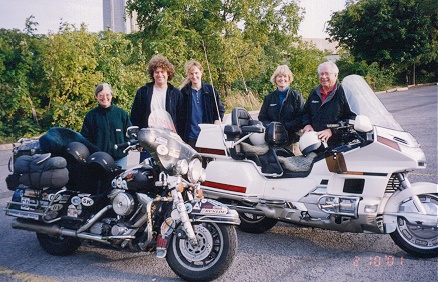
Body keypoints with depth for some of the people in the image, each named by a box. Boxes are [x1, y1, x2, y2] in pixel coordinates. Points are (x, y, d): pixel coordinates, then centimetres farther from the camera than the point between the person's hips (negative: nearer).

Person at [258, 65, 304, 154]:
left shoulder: (297, 96, 6)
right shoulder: (269, 98, 16)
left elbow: (301, 118, -3)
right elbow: (262, 117, 13)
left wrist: (285, 126, -15)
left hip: (292, 140, -2)